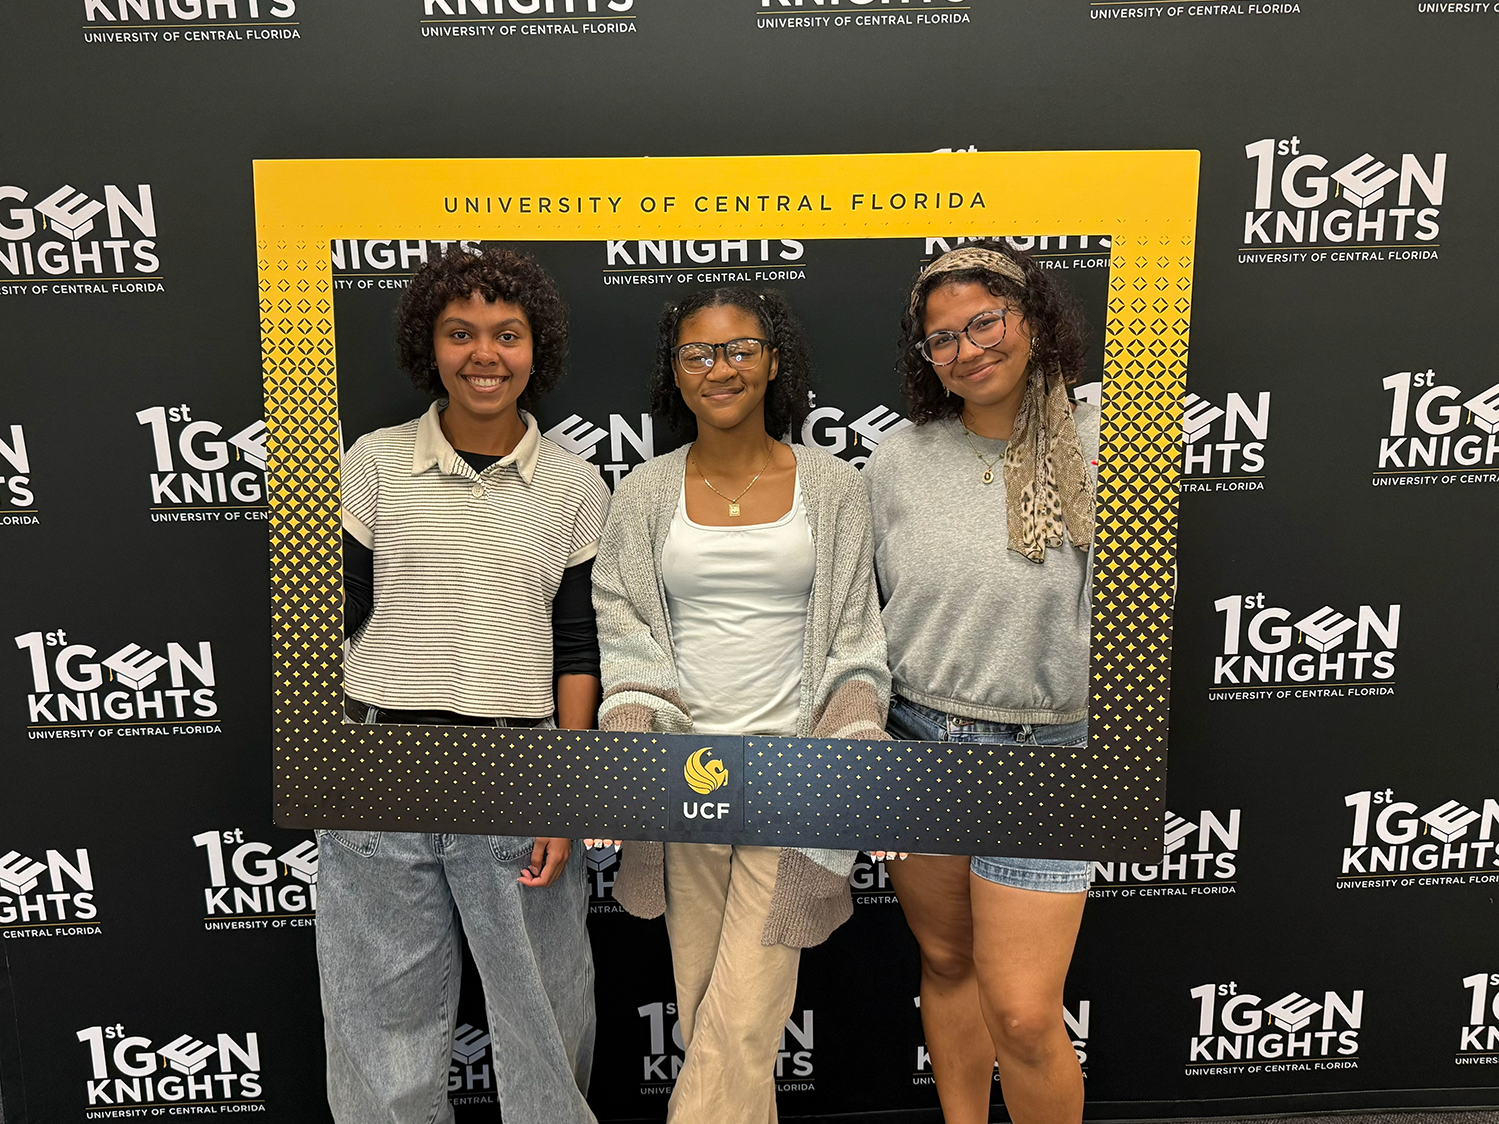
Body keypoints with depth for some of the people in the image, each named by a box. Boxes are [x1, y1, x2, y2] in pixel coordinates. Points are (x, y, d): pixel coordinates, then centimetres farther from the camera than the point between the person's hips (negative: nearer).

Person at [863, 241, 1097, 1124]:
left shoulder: (1097, 448, -7)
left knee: (1023, 1015, -2)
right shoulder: (898, 462, 1)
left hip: (1041, 752, -3)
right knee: (946, 962, 19)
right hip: (913, 743, 3)